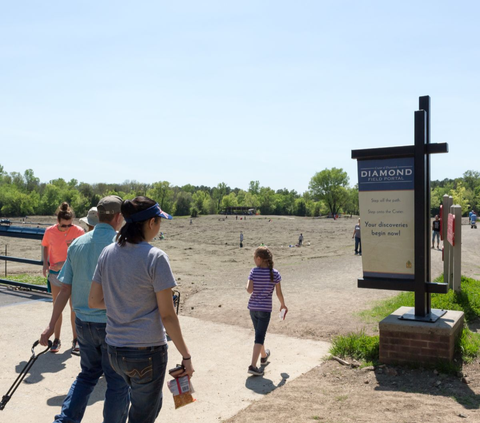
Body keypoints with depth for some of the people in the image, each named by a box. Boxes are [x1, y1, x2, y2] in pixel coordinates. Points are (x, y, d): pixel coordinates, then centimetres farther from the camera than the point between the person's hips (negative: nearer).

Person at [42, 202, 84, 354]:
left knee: (74, 307, 5)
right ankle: (57, 339, 20)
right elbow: (45, 246, 10)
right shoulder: (50, 231, -8)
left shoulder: (78, 231, -14)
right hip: (55, 273, 2)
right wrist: (45, 263, -3)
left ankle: (76, 339, 16)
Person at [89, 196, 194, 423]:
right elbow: (167, 315, -16)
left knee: (152, 403, 29)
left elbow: (94, 301, 6)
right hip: (147, 352, -6)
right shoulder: (155, 257, -18)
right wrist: (186, 356, -7)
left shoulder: (108, 253, 0)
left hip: (114, 350, 6)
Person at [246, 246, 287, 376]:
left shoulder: (254, 271, -9)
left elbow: (249, 289, -17)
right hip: (265, 308, -2)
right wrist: (283, 304, 14)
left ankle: (264, 356, 43)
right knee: (260, 337, 1)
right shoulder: (275, 274, -8)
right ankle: (253, 365, -8)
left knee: (259, 333, 21)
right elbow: (279, 292, -2)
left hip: (253, 307, 2)